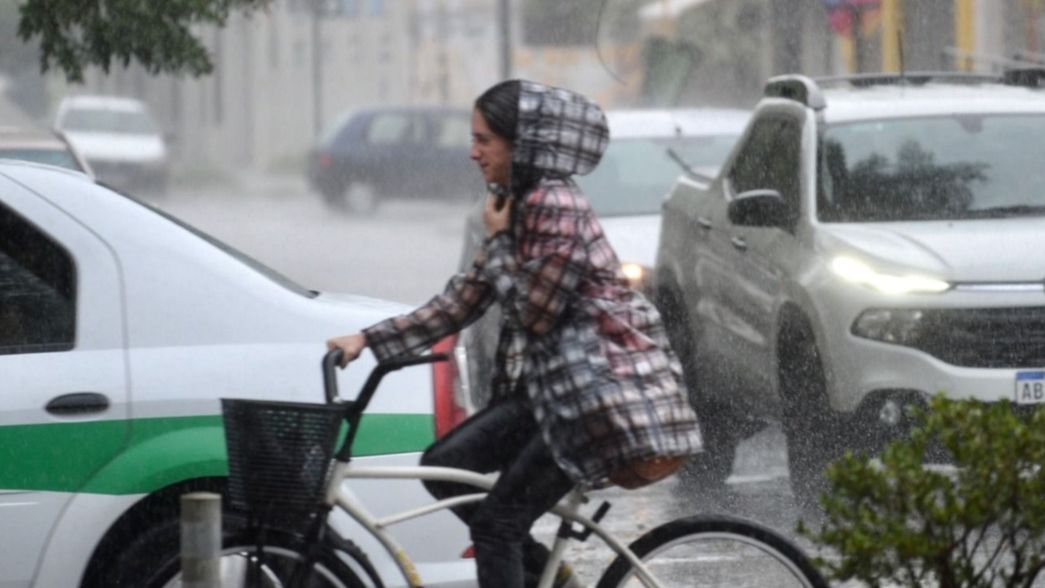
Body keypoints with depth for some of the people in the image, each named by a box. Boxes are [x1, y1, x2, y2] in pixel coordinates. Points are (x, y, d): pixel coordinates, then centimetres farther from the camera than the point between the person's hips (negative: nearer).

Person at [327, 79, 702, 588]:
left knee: (497, 521, -10)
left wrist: (498, 240, -6)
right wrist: (369, 340, 9)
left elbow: (532, 314, -17)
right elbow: (461, 303, 14)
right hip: (552, 384, 9)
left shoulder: (556, 208, -17)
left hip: (602, 388, -9)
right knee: (444, 465, 3)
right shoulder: (516, 206, 13)